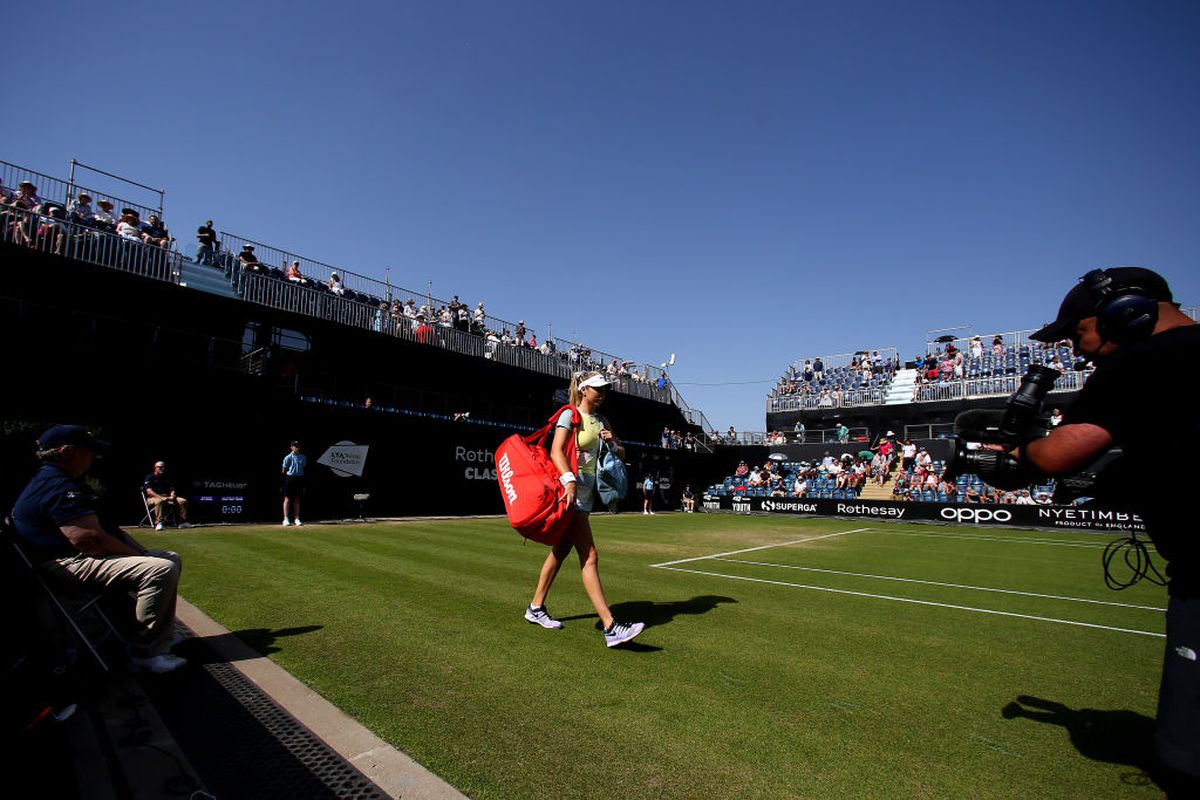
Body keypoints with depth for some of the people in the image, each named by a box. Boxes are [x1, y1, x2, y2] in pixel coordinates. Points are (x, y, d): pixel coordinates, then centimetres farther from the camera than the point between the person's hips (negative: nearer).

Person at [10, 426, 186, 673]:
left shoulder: (61, 482, 19)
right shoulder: (58, 486, -19)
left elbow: (106, 527, 17)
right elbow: (88, 540, -28)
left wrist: (142, 552, 6)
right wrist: (141, 555, -16)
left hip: (85, 557, 12)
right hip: (71, 564, -12)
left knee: (171, 559, 14)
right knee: (160, 569, -28)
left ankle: (160, 635, 15)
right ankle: (145, 653, -16)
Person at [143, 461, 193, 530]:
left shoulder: (167, 478, 21)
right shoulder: (149, 477, 2)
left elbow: (172, 489, 17)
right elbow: (149, 491, -11)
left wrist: (172, 496, -7)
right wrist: (161, 497, -24)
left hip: (167, 497, 6)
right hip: (153, 498, -6)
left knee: (183, 501, -14)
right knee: (159, 501, -41)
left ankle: (183, 522, -11)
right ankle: (158, 523, -42)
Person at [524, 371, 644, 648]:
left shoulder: (601, 421, 16)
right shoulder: (569, 415, -6)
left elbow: (621, 454, 20)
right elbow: (556, 451, -19)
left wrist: (613, 442, -2)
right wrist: (570, 482, -33)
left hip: (587, 493, 8)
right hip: (570, 491, -8)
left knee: (560, 552, 15)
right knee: (589, 558, -12)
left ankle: (535, 608, 29)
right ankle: (611, 628, -13)